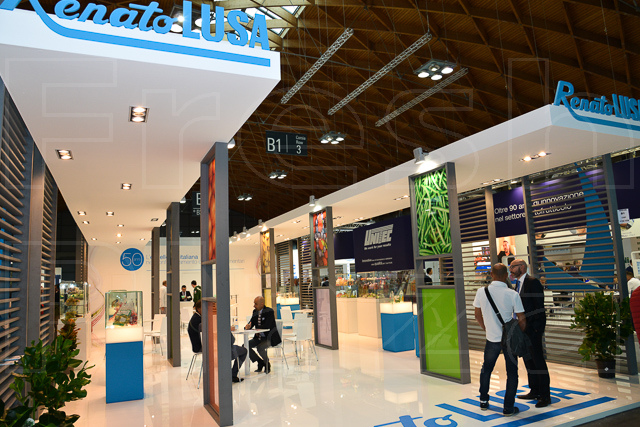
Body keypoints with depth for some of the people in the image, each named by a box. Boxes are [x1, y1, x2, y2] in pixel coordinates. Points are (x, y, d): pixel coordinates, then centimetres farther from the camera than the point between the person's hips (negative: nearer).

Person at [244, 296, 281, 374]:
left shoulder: (269, 311, -14)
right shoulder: (255, 312, 7)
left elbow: (267, 326, -24)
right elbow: (251, 324, 6)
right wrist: (247, 326, -17)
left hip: (269, 338, -7)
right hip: (258, 337, 7)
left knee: (260, 347, -32)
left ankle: (267, 364, -3)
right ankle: (260, 362, 4)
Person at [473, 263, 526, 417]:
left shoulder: (481, 292, -8)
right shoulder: (512, 294, -16)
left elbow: (478, 315, 5)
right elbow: (522, 320, -11)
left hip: (492, 338, 2)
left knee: (486, 369, 21)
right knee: (512, 373, 12)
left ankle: (483, 401, 31)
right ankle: (508, 408, 16)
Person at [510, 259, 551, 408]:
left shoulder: (533, 282, -13)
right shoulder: (518, 283, 13)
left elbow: (539, 306, -17)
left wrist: (536, 328, -18)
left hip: (533, 328, -9)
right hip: (522, 328, 9)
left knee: (538, 361, -2)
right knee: (528, 360, 16)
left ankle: (545, 396, 8)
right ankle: (534, 391, 28)